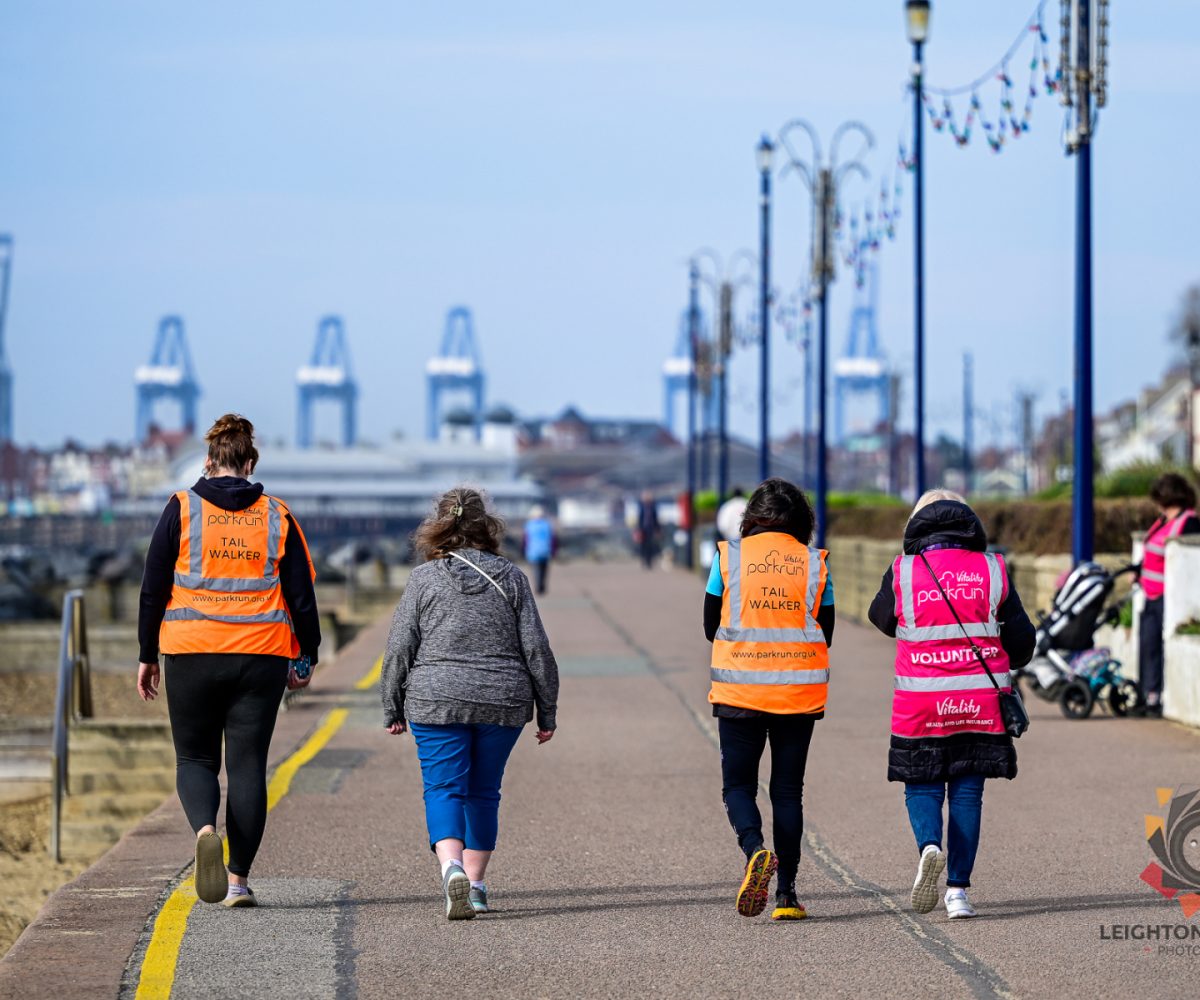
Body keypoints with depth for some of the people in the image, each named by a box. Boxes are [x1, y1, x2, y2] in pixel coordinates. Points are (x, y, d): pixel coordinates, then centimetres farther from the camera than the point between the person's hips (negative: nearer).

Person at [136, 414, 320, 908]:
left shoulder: (182, 510, 1)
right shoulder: (276, 516, 5)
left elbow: (153, 589, 2)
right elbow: (301, 594, 6)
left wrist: (148, 656, 10)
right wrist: (306, 657, 17)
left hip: (192, 655, -1)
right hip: (262, 657, 1)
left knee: (195, 758, 10)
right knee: (248, 764, 6)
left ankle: (205, 829, -21)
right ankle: (238, 880, 4)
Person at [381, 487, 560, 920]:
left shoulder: (424, 578, 0)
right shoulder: (510, 577, 5)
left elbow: (399, 649, -1)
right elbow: (536, 648, 3)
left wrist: (392, 710, 8)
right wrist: (547, 711, 10)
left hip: (436, 702, -2)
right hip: (502, 704, 2)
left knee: (444, 790, -2)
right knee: (483, 792, 14)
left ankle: (452, 867, -26)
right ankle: (475, 884, 16)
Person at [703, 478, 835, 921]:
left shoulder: (729, 556, -2)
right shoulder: (815, 563, 1)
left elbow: (712, 627, 4)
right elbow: (825, 634, 7)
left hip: (740, 690, -1)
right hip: (800, 693, 2)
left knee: (738, 783, 9)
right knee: (788, 790, 10)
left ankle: (755, 849, -20)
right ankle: (787, 894, 7)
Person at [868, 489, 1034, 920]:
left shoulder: (902, 572, -1)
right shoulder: (993, 569, 2)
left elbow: (882, 618, 18)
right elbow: (1021, 638, 7)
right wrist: (1005, 664, 27)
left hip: (921, 705, -1)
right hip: (981, 703, 1)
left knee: (922, 786, 11)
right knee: (967, 792, 8)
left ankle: (929, 845, -19)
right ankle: (957, 890, 4)